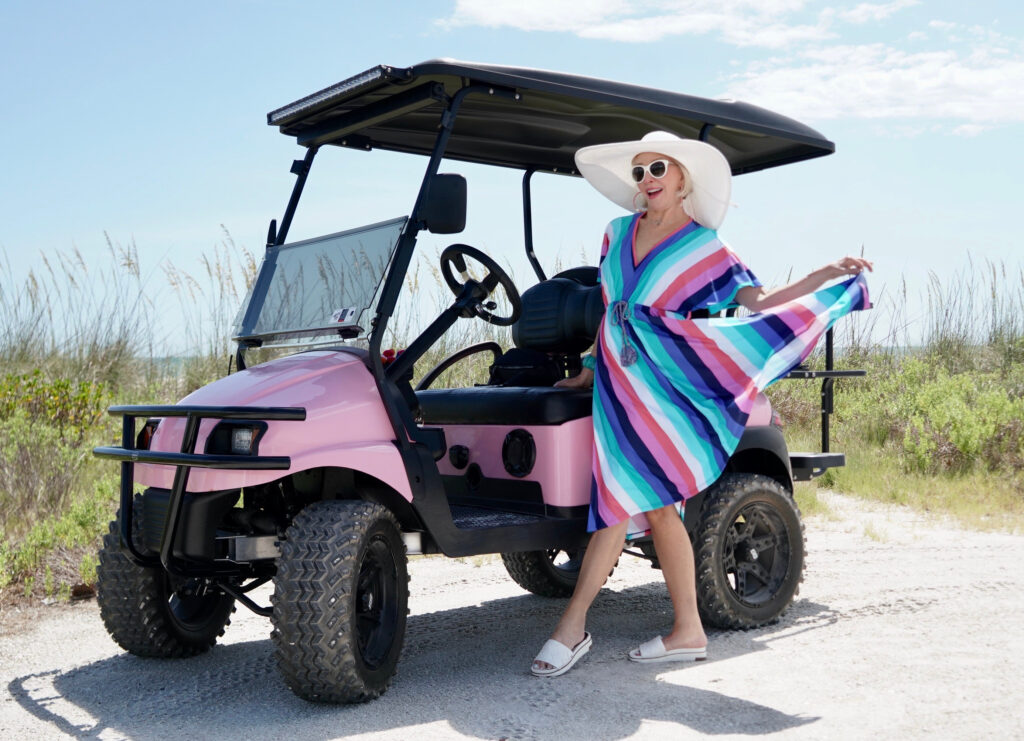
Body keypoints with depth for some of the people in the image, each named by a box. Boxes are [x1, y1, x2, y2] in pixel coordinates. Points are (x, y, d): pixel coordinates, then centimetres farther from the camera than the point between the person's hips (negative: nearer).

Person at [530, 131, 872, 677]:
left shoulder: (703, 247, 1)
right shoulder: (617, 234, 14)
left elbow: (759, 303, -3)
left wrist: (829, 275, -12)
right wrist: (594, 368, 22)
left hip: (661, 380, -4)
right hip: (617, 380, 4)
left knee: (622, 498, -10)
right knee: (651, 503, 2)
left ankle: (572, 627, -4)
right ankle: (687, 631, 8)